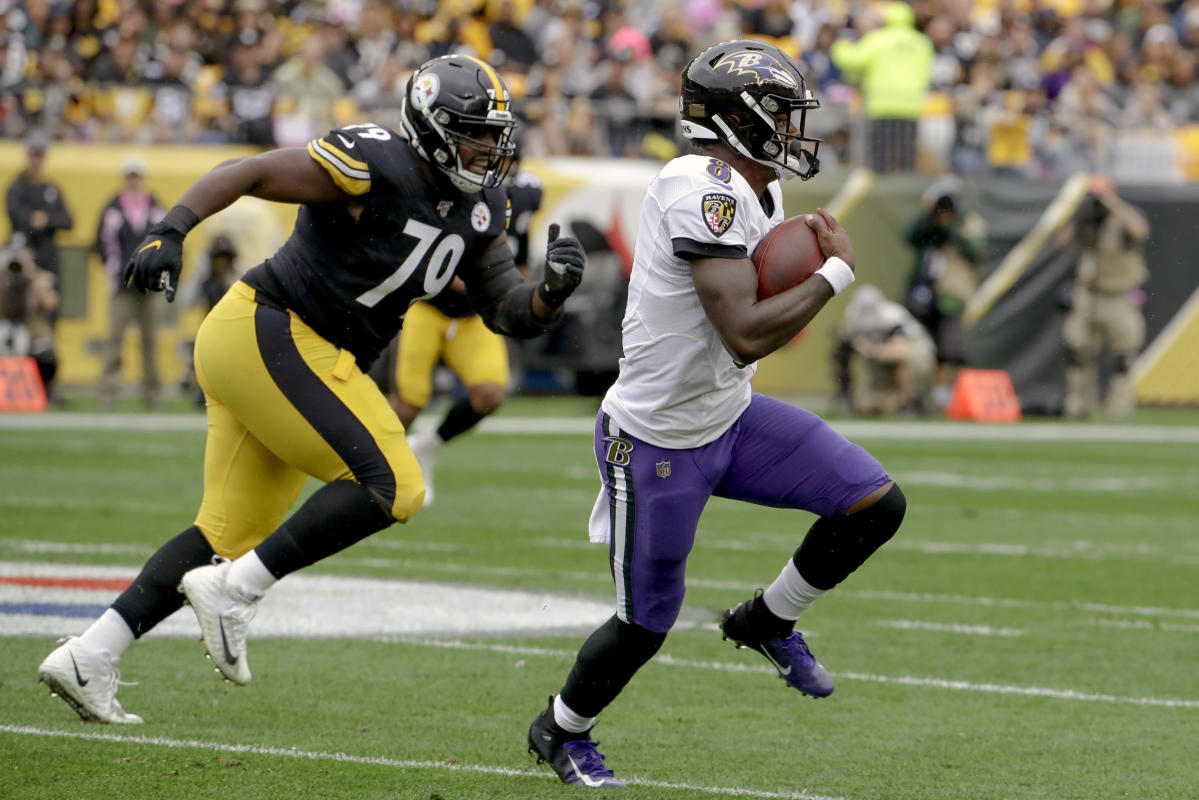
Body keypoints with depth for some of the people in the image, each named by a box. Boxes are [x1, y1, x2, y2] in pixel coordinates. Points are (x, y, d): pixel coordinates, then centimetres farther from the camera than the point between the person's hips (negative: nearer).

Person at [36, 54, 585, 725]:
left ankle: (88, 657, 13)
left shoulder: (479, 211, 9)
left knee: (233, 534, 11)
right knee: (390, 486, -15)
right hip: (269, 334, -10)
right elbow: (246, 173, -15)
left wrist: (555, 290, -14)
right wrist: (170, 233, -27)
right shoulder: (377, 167, -16)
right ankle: (235, 589, -11)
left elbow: (512, 313, 8)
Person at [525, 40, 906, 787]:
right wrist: (836, 272, -22)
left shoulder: (761, 194, 4)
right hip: (657, 442, -8)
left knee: (877, 504, -2)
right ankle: (562, 729, 33)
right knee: (647, 623, 5)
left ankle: (767, 622, 20)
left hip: (730, 417, 9)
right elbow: (747, 335, -34)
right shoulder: (708, 191, -27)